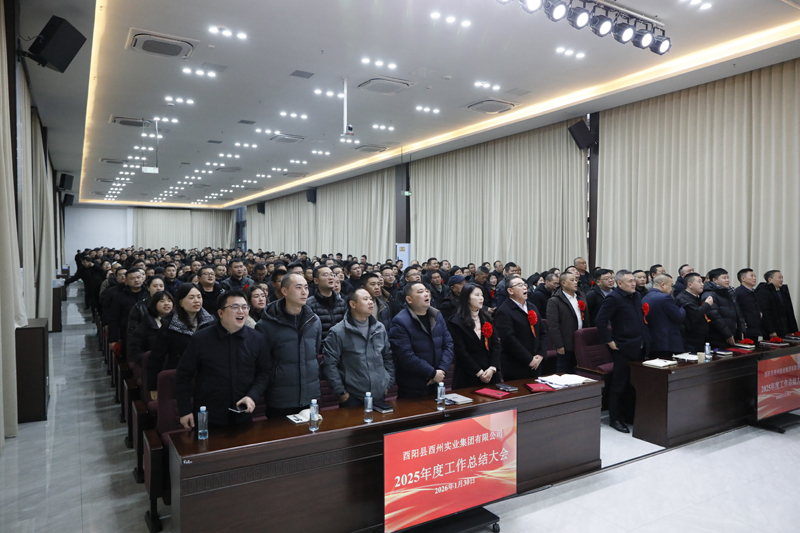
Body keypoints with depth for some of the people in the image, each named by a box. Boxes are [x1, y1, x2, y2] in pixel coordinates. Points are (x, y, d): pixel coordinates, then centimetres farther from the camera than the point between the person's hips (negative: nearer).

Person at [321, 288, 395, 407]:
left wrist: (388, 383, 10)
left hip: (380, 395, 5)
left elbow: (388, 357, 15)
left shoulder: (379, 328, 7)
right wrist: (341, 392, -11)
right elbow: (329, 364, -11)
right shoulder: (337, 332, -10)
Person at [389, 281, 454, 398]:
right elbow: (406, 357, -22)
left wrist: (442, 370, -10)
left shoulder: (437, 316, 7)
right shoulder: (400, 322, -16)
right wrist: (433, 373, -18)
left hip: (436, 384, 6)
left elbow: (448, 344, 4)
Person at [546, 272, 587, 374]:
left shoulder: (581, 298, 15)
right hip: (566, 347, -6)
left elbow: (586, 319, 21)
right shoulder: (554, 301, -8)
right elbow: (552, 326, -13)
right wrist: (559, 345, -16)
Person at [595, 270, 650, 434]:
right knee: (619, 385, 1)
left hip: (639, 347, 8)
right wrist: (609, 341, -17)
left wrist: (645, 338, 14)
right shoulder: (613, 298, -14)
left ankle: (630, 414, 29)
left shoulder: (637, 296, 11)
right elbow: (600, 321, -19)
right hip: (623, 348, -8)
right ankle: (614, 419, 12)